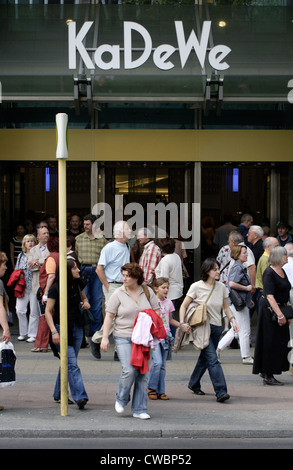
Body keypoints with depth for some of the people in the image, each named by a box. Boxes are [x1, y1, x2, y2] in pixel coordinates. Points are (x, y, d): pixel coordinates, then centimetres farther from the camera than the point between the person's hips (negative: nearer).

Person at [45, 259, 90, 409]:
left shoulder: (78, 284, 6)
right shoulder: (56, 288, -11)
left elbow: (84, 298, 25)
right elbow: (48, 311, -10)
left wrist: (86, 303, 0)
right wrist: (54, 332, -19)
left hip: (77, 328, 6)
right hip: (62, 328, -6)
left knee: (68, 363, 10)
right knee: (72, 364, -13)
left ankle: (59, 394, 22)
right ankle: (80, 397, -17)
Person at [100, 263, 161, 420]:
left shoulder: (147, 291, 5)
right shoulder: (118, 294, -2)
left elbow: (157, 311, 12)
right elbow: (109, 316, -1)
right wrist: (105, 337, -8)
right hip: (123, 337, -3)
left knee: (143, 373, 1)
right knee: (129, 370, -15)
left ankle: (139, 409, 11)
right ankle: (121, 399, 12)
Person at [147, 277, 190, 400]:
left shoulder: (168, 303, 11)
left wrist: (182, 326, 10)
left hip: (166, 335, 5)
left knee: (163, 365, 6)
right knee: (157, 362, -15)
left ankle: (160, 391, 12)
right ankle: (151, 388, 1)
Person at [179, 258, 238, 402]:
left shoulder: (221, 287, 7)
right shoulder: (197, 287, -7)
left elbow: (226, 307, 17)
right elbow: (184, 306, -3)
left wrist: (233, 320, 1)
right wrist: (182, 323, -14)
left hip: (216, 327, 6)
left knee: (205, 358, 15)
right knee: (212, 359, -15)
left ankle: (194, 384, 35)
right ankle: (220, 391, -18)